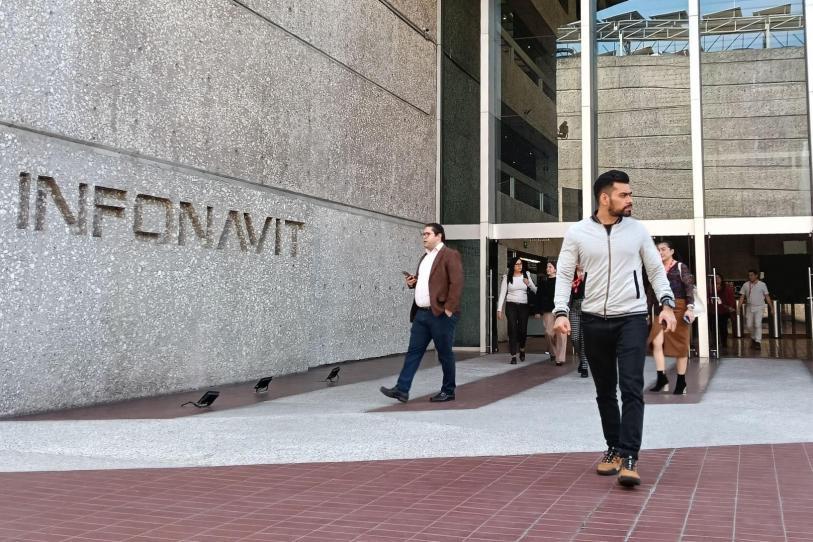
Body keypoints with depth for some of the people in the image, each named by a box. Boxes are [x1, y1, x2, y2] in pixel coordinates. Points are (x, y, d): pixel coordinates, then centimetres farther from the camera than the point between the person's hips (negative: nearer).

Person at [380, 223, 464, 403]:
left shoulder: (450, 255, -7)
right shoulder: (424, 257, 20)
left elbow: (457, 283, -14)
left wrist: (449, 308, -19)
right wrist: (412, 281, 9)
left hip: (441, 314, -8)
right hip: (421, 313, 8)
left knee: (445, 354, 3)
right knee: (413, 351, 4)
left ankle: (448, 391, 14)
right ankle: (402, 389, 4)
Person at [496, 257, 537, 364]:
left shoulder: (525, 275, 8)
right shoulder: (507, 277, 3)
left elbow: (536, 290, 10)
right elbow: (502, 293, 0)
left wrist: (529, 284, -10)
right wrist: (499, 309, -7)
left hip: (523, 306, 2)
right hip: (511, 306, -2)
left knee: (523, 330, 2)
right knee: (512, 330, -7)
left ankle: (522, 349, 31)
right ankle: (513, 356, -5)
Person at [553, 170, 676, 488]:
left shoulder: (637, 230, 3)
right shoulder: (577, 233, -1)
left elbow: (656, 270, 8)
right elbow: (564, 274, 1)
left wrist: (667, 304, -6)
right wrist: (561, 312, -12)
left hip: (631, 318, -1)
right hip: (594, 321, 1)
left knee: (631, 388, -12)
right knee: (605, 391, 12)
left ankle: (629, 458, -10)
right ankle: (614, 448, 27)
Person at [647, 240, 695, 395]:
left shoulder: (681, 267, 1)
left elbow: (689, 288, -6)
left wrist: (690, 308, -18)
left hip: (678, 308, -4)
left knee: (680, 346, 2)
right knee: (657, 342, -13)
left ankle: (681, 383, 11)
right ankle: (662, 379, -5)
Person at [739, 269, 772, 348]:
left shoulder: (762, 284, -2)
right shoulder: (745, 285, 2)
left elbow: (767, 297, 2)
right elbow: (742, 297, 4)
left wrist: (771, 308, 1)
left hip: (759, 307, -3)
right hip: (749, 307, 3)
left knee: (758, 324, -15)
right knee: (748, 325, 5)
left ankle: (758, 342, -9)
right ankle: (754, 338, 30)